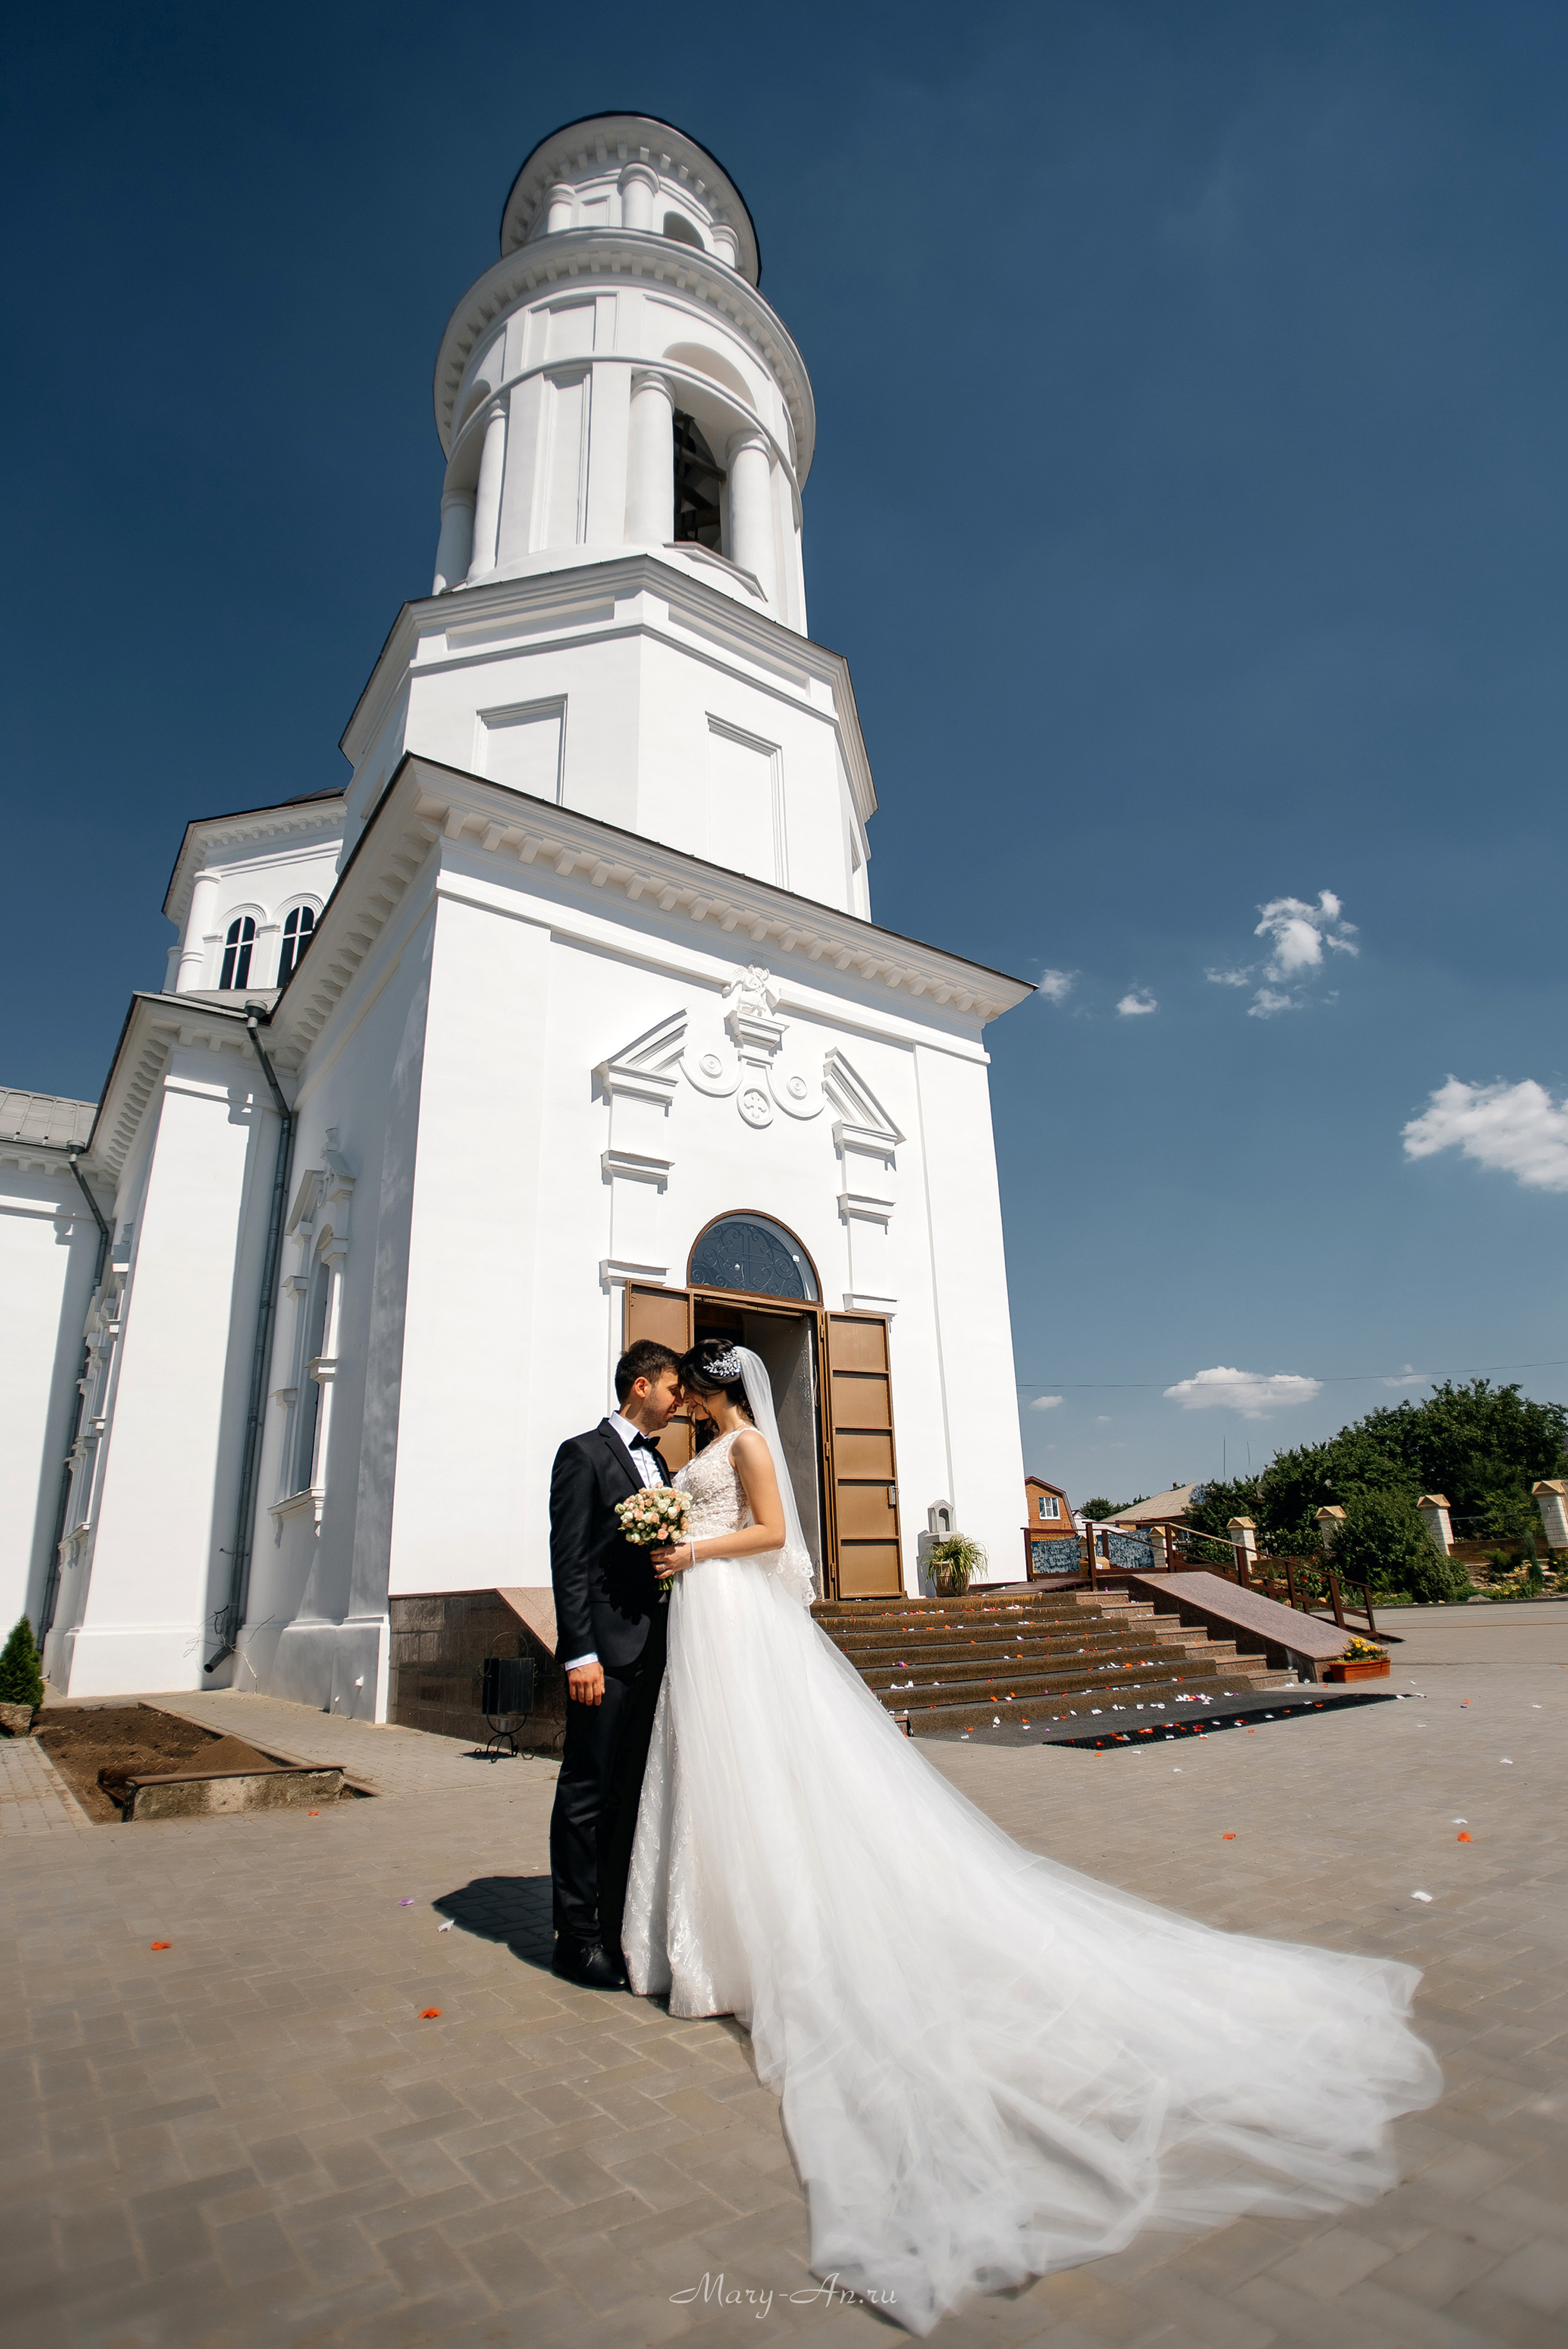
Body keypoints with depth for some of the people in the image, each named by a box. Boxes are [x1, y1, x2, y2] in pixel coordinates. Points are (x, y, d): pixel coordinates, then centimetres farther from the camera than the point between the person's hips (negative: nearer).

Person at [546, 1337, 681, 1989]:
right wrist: (581, 1654, -17)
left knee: (633, 1794, 13)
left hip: (653, 1652, 7)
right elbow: (569, 1563, -12)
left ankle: (616, 1925, 24)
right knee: (588, 1794, 2)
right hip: (607, 1654, -7)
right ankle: (576, 1936, 14)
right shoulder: (584, 1454, -6)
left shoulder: (657, 1463, 17)